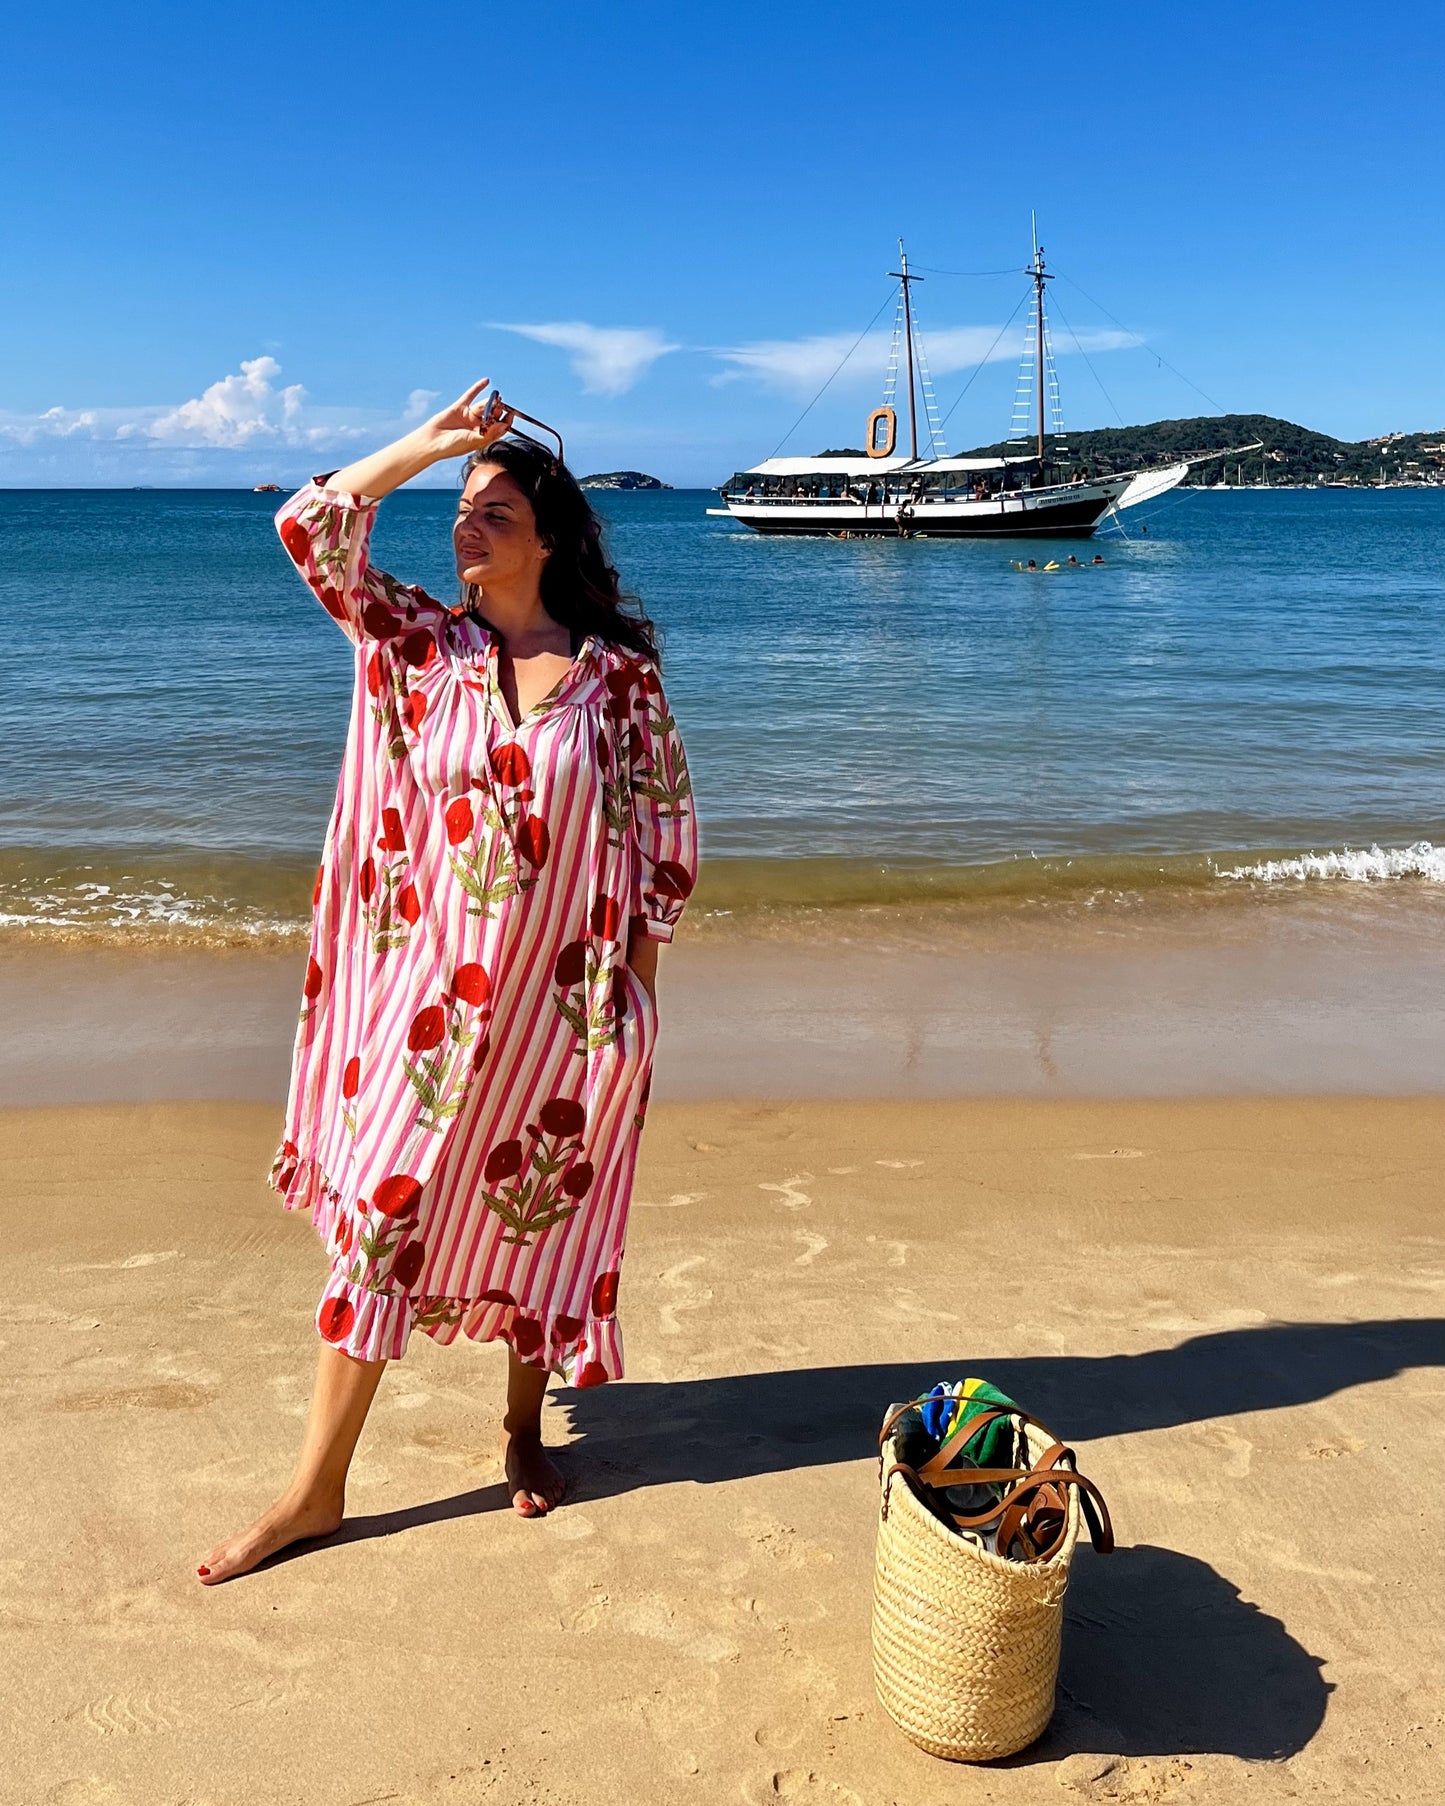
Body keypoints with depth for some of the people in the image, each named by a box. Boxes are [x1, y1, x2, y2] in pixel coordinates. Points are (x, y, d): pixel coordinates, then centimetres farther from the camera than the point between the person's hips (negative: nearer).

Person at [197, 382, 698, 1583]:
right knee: (377, 1210, 3)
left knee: (542, 1211, 14)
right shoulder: (419, 647, 0)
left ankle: (526, 1422, 38)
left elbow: (663, 831, -1)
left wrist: (637, 984, -2)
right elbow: (311, 530, -8)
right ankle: (316, 1490, 16)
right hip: (435, 987, 1)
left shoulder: (618, 672, -5)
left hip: (562, 996, -1)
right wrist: (429, 444, -7)